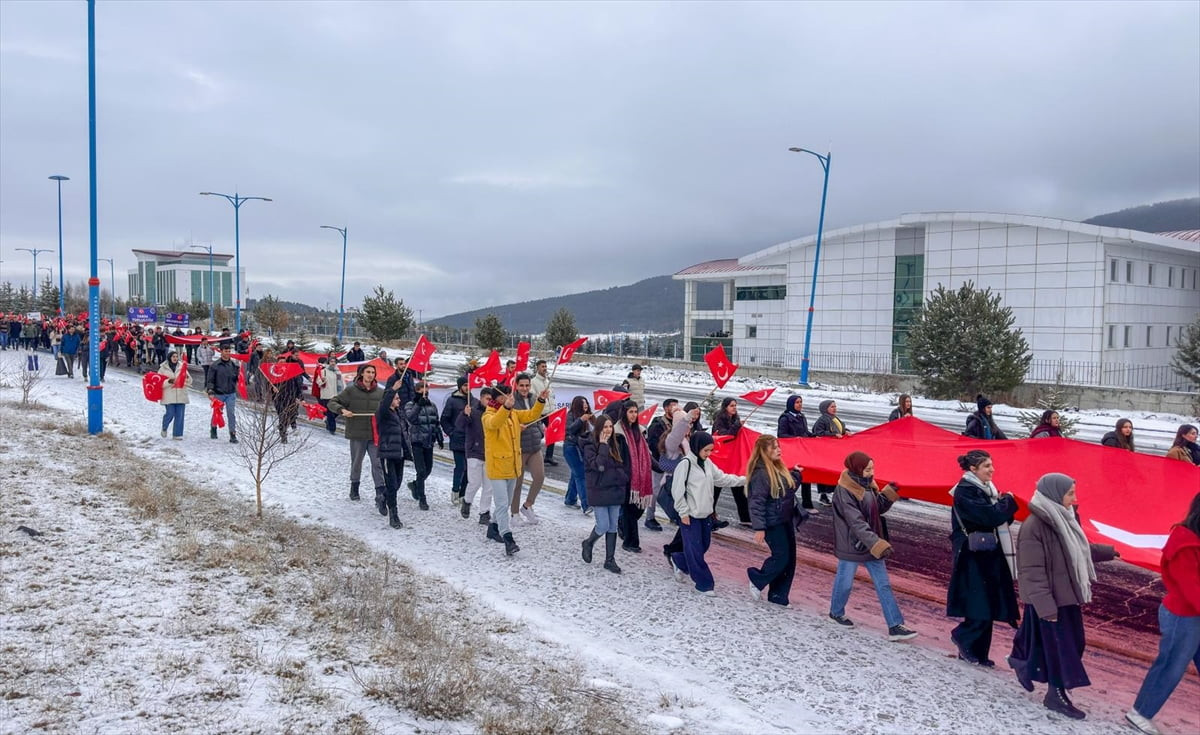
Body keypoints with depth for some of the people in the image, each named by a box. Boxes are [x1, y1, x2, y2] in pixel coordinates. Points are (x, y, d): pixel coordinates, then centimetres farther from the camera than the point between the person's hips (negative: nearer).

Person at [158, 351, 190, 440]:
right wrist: (169, 382, -19)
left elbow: (189, 380, 10)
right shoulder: (163, 368, 1)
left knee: (179, 415, 2)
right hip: (169, 396, -3)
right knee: (170, 414, -6)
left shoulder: (182, 367, 8)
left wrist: (187, 379, -12)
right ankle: (164, 428, 25)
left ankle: (177, 434, 11)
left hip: (181, 395, 3)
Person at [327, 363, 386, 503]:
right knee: (356, 461, 15)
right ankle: (354, 487, 36)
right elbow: (332, 402, -1)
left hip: (375, 434, 1)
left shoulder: (380, 392, 4)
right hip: (357, 434, -1)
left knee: (377, 463, -6)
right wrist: (342, 410, -20)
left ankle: (380, 494, -6)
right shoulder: (351, 390, -3)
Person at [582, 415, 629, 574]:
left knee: (613, 527, 8)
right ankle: (588, 543, 25)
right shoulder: (590, 446, -9)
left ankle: (610, 559, 16)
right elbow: (597, 465, -23)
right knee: (603, 526, -6)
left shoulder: (617, 444, 8)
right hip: (599, 491, -5)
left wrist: (623, 480, 8)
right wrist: (603, 445, -20)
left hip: (616, 490, 5)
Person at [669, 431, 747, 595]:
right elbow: (678, 490, -15)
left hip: (706, 514, 8)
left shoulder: (708, 463, 7)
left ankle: (679, 561, 37)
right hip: (690, 515, -8)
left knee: (704, 545, 14)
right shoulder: (685, 464, -15)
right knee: (696, 550, -2)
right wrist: (683, 512, -14)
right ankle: (704, 584, 7)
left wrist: (744, 480, 9)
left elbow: (722, 478, 15)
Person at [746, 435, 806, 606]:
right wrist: (759, 528, -24)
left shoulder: (779, 469, 8)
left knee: (789, 559, 10)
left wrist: (796, 473, 11)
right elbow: (757, 502, -22)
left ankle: (779, 596, 20)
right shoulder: (760, 473, -20)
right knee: (781, 557, -5)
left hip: (786, 521, 9)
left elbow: (791, 488, 23)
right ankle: (757, 580, 17)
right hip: (772, 523, -9)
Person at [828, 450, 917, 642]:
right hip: (851, 545, -7)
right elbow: (856, 523, -27)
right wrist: (877, 544, -33)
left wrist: (890, 492, -7)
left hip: (871, 544, 7)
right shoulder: (844, 492, -22)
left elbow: (879, 508, 11)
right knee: (845, 582, 12)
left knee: (884, 585, 6)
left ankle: (895, 627, 9)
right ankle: (836, 612, 37)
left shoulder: (868, 484, 1)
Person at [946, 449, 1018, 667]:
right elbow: (991, 516, -23)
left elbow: (1002, 518, 15)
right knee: (981, 607, -8)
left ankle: (977, 653, 17)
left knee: (988, 607, 9)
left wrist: (1005, 504, -5)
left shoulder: (986, 489, 13)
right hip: (973, 558, -9)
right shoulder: (965, 492, -15)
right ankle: (962, 636, 15)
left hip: (990, 556, 9)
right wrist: (1009, 500, -7)